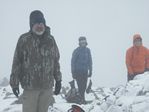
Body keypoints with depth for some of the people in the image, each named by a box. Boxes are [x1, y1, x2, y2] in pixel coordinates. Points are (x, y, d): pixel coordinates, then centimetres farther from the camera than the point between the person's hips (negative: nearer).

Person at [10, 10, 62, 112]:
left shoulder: (51, 40, 7)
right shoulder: (24, 39, -4)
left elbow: (56, 61, 14)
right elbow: (17, 62, -3)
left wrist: (58, 80, 13)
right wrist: (14, 82, -4)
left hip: (48, 86, 3)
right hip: (30, 85, -3)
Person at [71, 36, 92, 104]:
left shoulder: (87, 50, 6)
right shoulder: (76, 51, -7)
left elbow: (90, 61, 12)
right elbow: (73, 62, -6)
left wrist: (90, 71, 7)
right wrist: (73, 72, -10)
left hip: (85, 71, 4)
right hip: (78, 71, -4)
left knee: (84, 86, 4)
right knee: (80, 86, -9)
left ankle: (82, 99, 18)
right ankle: (83, 99, -8)